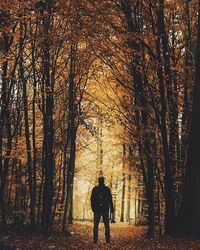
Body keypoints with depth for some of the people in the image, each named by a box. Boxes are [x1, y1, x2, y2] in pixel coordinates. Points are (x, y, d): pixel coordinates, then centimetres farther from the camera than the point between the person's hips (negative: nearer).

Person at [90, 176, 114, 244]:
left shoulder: (94, 189, 0)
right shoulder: (107, 189, -2)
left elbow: (92, 200, 1)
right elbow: (110, 200, -2)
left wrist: (93, 208, 11)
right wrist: (112, 210, 4)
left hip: (97, 209, 0)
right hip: (105, 209, 0)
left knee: (96, 225, 5)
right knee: (106, 225, 8)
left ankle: (95, 239, -2)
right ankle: (108, 239, 3)